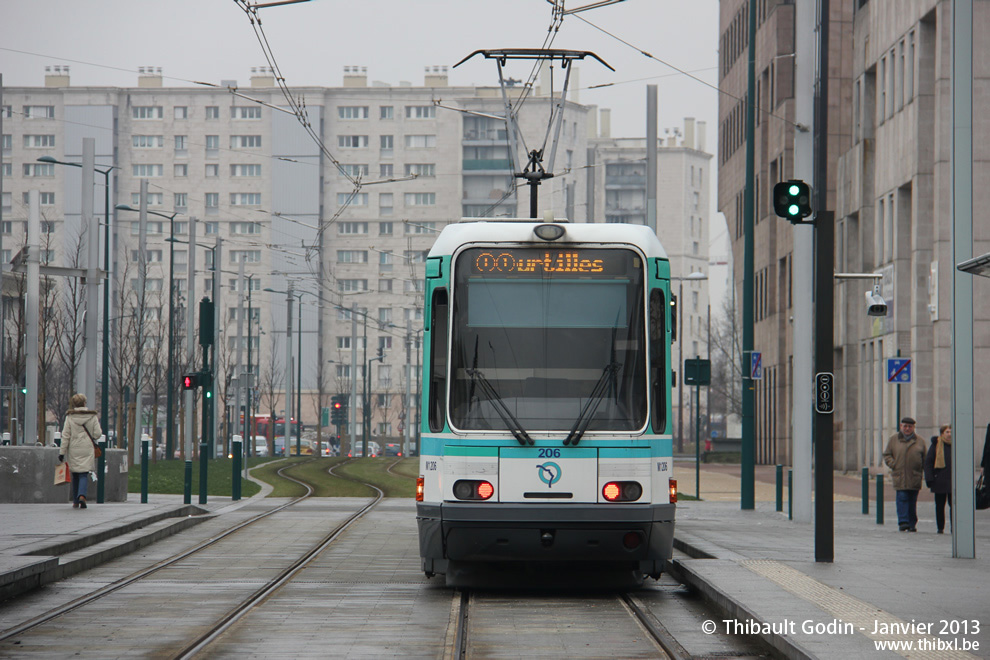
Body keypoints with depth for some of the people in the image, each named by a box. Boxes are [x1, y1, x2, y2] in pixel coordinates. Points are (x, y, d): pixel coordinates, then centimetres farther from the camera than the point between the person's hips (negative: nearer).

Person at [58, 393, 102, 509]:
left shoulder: (70, 417, -2)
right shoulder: (92, 416, -1)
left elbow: (65, 435, -3)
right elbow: (97, 434, -2)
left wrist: (62, 451, 0)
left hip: (74, 450, 0)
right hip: (87, 450, 0)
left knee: (75, 475, 12)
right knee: (84, 474, 1)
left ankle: (75, 502, 15)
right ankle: (82, 495, -25)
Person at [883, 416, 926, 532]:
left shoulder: (919, 441, 11)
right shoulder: (894, 439, 8)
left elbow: (924, 459, 13)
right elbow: (887, 455, 10)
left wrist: (927, 475, 4)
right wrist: (893, 465, -6)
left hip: (915, 476, 2)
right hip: (900, 475, -2)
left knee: (912, 501, 6)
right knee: (902, 498, -12)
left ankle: (912, 524, 13)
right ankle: (903, 522, -16)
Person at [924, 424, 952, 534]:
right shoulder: (936, 445, 0)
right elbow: (928, 462, -2)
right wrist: (929, 479, -10)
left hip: (953, 481, 2)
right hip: (939, 482, -2)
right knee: (939, 506, 6)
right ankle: (940, 528, 15)